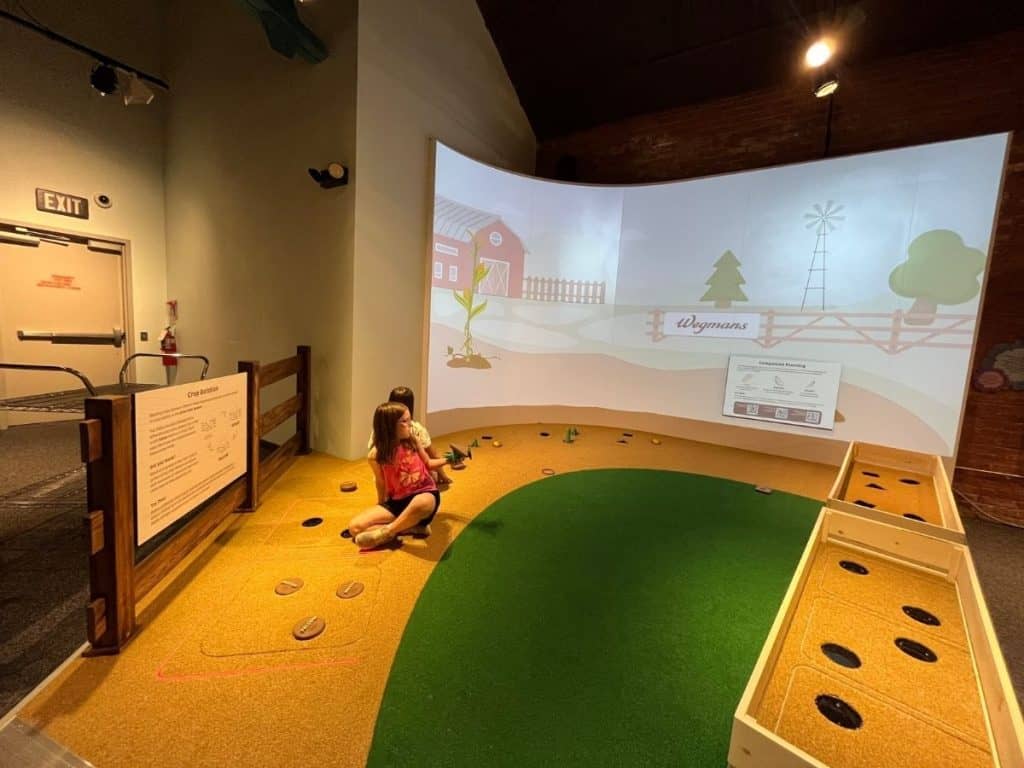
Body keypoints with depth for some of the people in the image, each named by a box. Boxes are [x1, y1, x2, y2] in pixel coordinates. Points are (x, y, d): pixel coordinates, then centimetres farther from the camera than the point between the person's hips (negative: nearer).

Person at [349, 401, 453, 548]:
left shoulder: (413, 441, -5)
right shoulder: (375, 456, -9)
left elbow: (428, 464, 13)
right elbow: (381, 484, 6)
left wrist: (447, 460, -1)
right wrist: (381, 511, 13)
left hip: (424, 494, -2)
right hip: (397, 501, 2)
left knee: (422, 503, -42)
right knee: (355, 527, -15)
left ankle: (386, 533, -18)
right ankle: (408, 527, -19)